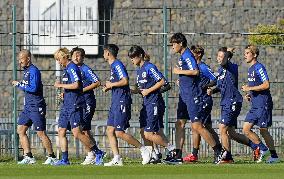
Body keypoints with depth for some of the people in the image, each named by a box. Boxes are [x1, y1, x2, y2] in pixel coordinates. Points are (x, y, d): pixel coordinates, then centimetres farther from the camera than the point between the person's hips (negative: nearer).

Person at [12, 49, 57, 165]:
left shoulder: (34, 71, -14)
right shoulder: (26, 71, 15)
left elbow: (34, 88, -23)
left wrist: (19, 85, -16)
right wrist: (20, 85, 11)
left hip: (36, 107, -10)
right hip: (28, 107, 10)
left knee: (41, 133, -6)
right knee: (21, 130, 4)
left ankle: (52, 157, 3)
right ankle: (28, 157, 6)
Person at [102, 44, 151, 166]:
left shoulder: (117, 65, -12)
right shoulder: (113, 66, 19)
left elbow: (125, 81, -24)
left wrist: (111, 84, -12)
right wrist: (109, 87, 13)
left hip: (122, 101, -10)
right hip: (116, 102, 10)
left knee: (119, 132, -12)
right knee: (110, 130, 5)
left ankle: (143, 149, -3)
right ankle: (117, 159, 3)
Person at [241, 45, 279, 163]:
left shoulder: (259, 68, -12)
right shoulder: (251, 69, 17)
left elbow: (266, 85, -20)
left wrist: (250, 88, -17)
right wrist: (249, 95, 11)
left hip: (263, 104, -9)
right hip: (255, 105, 9)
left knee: (263, 131, -4)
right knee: (246, 129, 2)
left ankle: (274, 156, 8)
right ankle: (263, 149, 13)